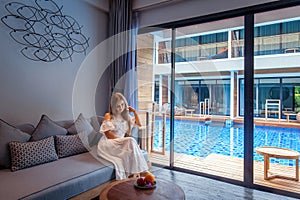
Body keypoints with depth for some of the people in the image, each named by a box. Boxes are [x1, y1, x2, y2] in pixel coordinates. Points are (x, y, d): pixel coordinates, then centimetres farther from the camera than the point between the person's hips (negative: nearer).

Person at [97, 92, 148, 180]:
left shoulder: (126, 116, 16)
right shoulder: (108, 116, 0)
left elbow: (139, 124, 25)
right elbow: (108, 135, -9)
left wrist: (134, 111, 15)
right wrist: (123, 140, -18)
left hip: (120, 143, 5)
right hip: (108, 144, -5)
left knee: (130, 143, -32)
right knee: (131, 141, -31)